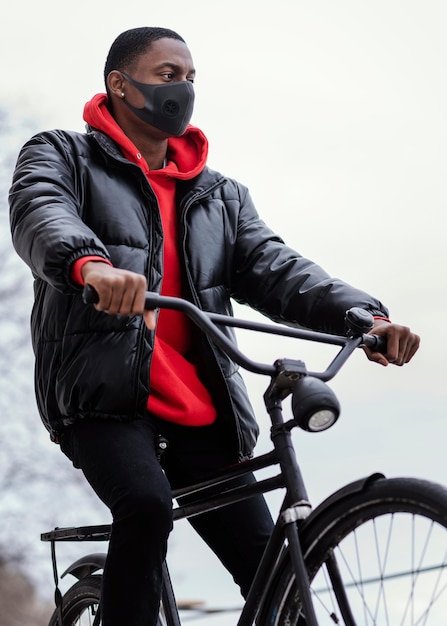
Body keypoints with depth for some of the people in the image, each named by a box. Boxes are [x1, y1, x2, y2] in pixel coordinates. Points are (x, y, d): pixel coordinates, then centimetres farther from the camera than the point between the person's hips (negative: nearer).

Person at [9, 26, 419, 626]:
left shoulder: (220, 195, 22)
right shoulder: (62, 155, 8)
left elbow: (272, 266, 6)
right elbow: (39, 212, -16)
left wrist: (360, 314, -15)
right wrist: (90, 263, -41)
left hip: (197, 411, 5)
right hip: (105, 393, -4)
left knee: (273, 574, -5)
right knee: (147, 506, -33)